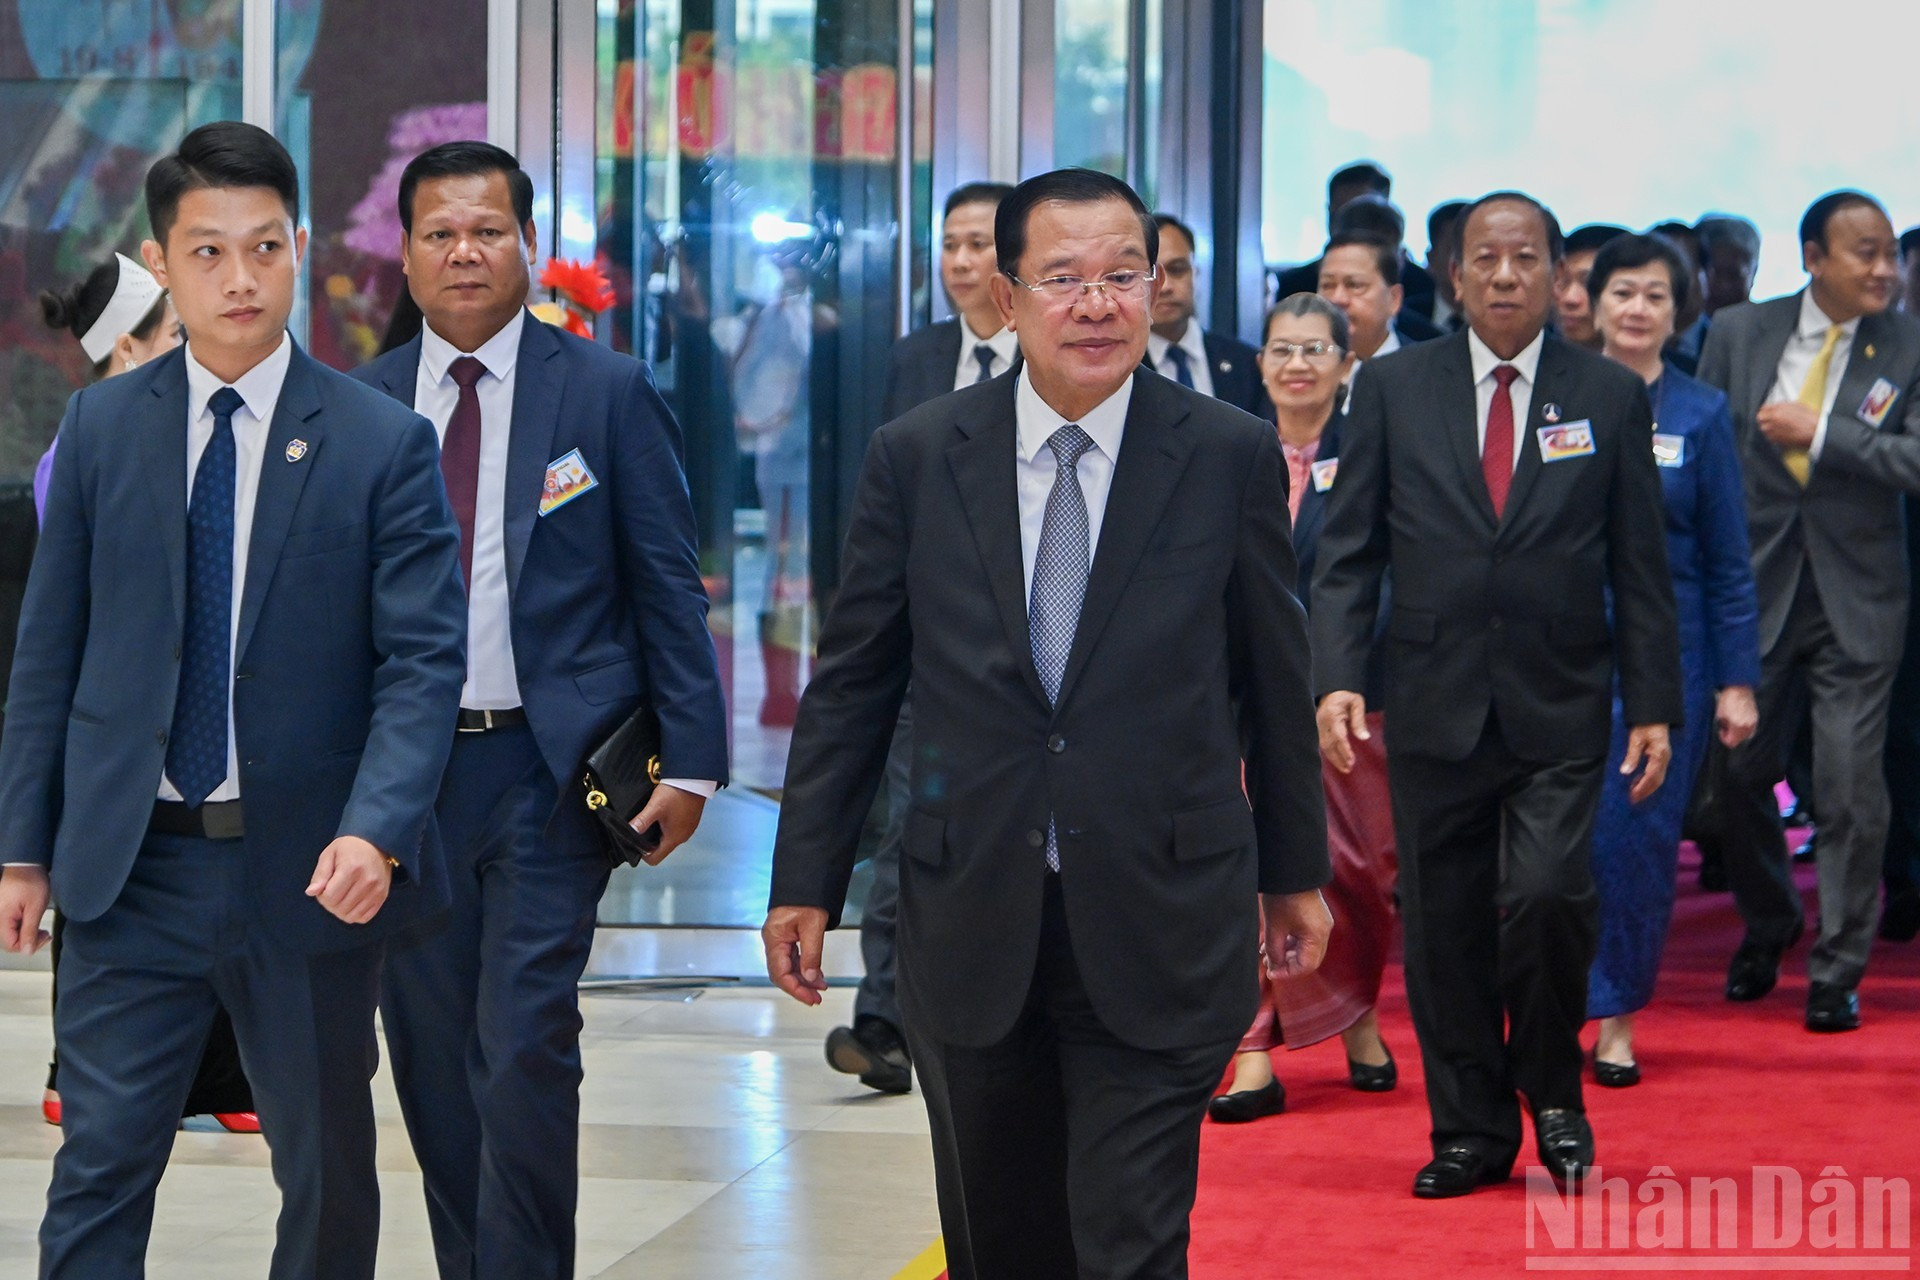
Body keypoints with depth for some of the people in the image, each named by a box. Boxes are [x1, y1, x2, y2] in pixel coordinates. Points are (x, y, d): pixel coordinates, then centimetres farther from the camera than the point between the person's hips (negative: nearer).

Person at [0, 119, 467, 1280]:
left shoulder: (383, 443, -4)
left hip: (308, 871, -1)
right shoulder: (102, 428, 4)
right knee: (100, 1166, -2)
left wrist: (376, 830, -23)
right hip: (132, 866, 1)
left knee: (328, 1173, 11)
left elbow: (424, 659, -9)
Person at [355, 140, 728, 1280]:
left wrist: (691, 758, -6)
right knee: (431, 1053, 8)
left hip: (550, 768, -3)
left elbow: (669, 588, 0)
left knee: (525, 1047, -10)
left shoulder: (609, 392, 1)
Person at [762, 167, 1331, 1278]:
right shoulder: (916, 457, 1)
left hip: (1158, 931, -2)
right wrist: (806, 882, 4)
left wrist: (1294, 870, 13)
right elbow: (853, 682, 6)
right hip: (971, 925, 2)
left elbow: (1277, 679, 7)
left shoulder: (1232, 457, -1)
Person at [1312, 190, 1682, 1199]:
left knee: (1548, 895, -15)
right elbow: (1347, 551, 4)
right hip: (1436, 704, 1)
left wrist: (1653, 704, 2)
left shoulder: (1610, 397, 5)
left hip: (1559, 708, -1)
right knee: (1444, 924, 4)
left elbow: (1640, 569, 7)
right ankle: (1471, 1130, 18)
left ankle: (1552, 1092, 10)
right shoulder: (1392, 389, 5)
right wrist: (1336, 678, -8)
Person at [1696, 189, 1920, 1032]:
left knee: (1851, 788, -3)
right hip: (1755, 584, 2)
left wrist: (1821, 434, -18)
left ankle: (1838, 968, 11)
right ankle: (1766, 926, 36)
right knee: (1742, 771, 11)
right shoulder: (1739, 333, 1)